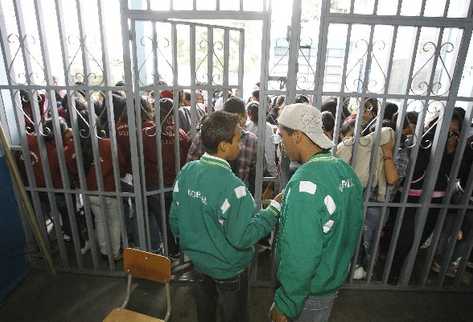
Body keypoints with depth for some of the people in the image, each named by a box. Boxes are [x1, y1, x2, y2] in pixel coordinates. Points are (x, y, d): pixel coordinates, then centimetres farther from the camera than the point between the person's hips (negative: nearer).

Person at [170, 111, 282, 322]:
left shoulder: (187, 171, -12)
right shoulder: (231, 186, -33)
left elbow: (175, 219, -3)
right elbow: (242, 237, -28)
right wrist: (275, 207, -23)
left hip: (198, 260, 6)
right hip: (227, 269, -6)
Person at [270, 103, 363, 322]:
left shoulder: (306, 183, -31)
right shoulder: (345, 170, -4)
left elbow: (301, 256, -30)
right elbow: (352, 228, 6)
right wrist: (338, 267, 18)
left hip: (309, 292, -7)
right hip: (335, 279, 7)